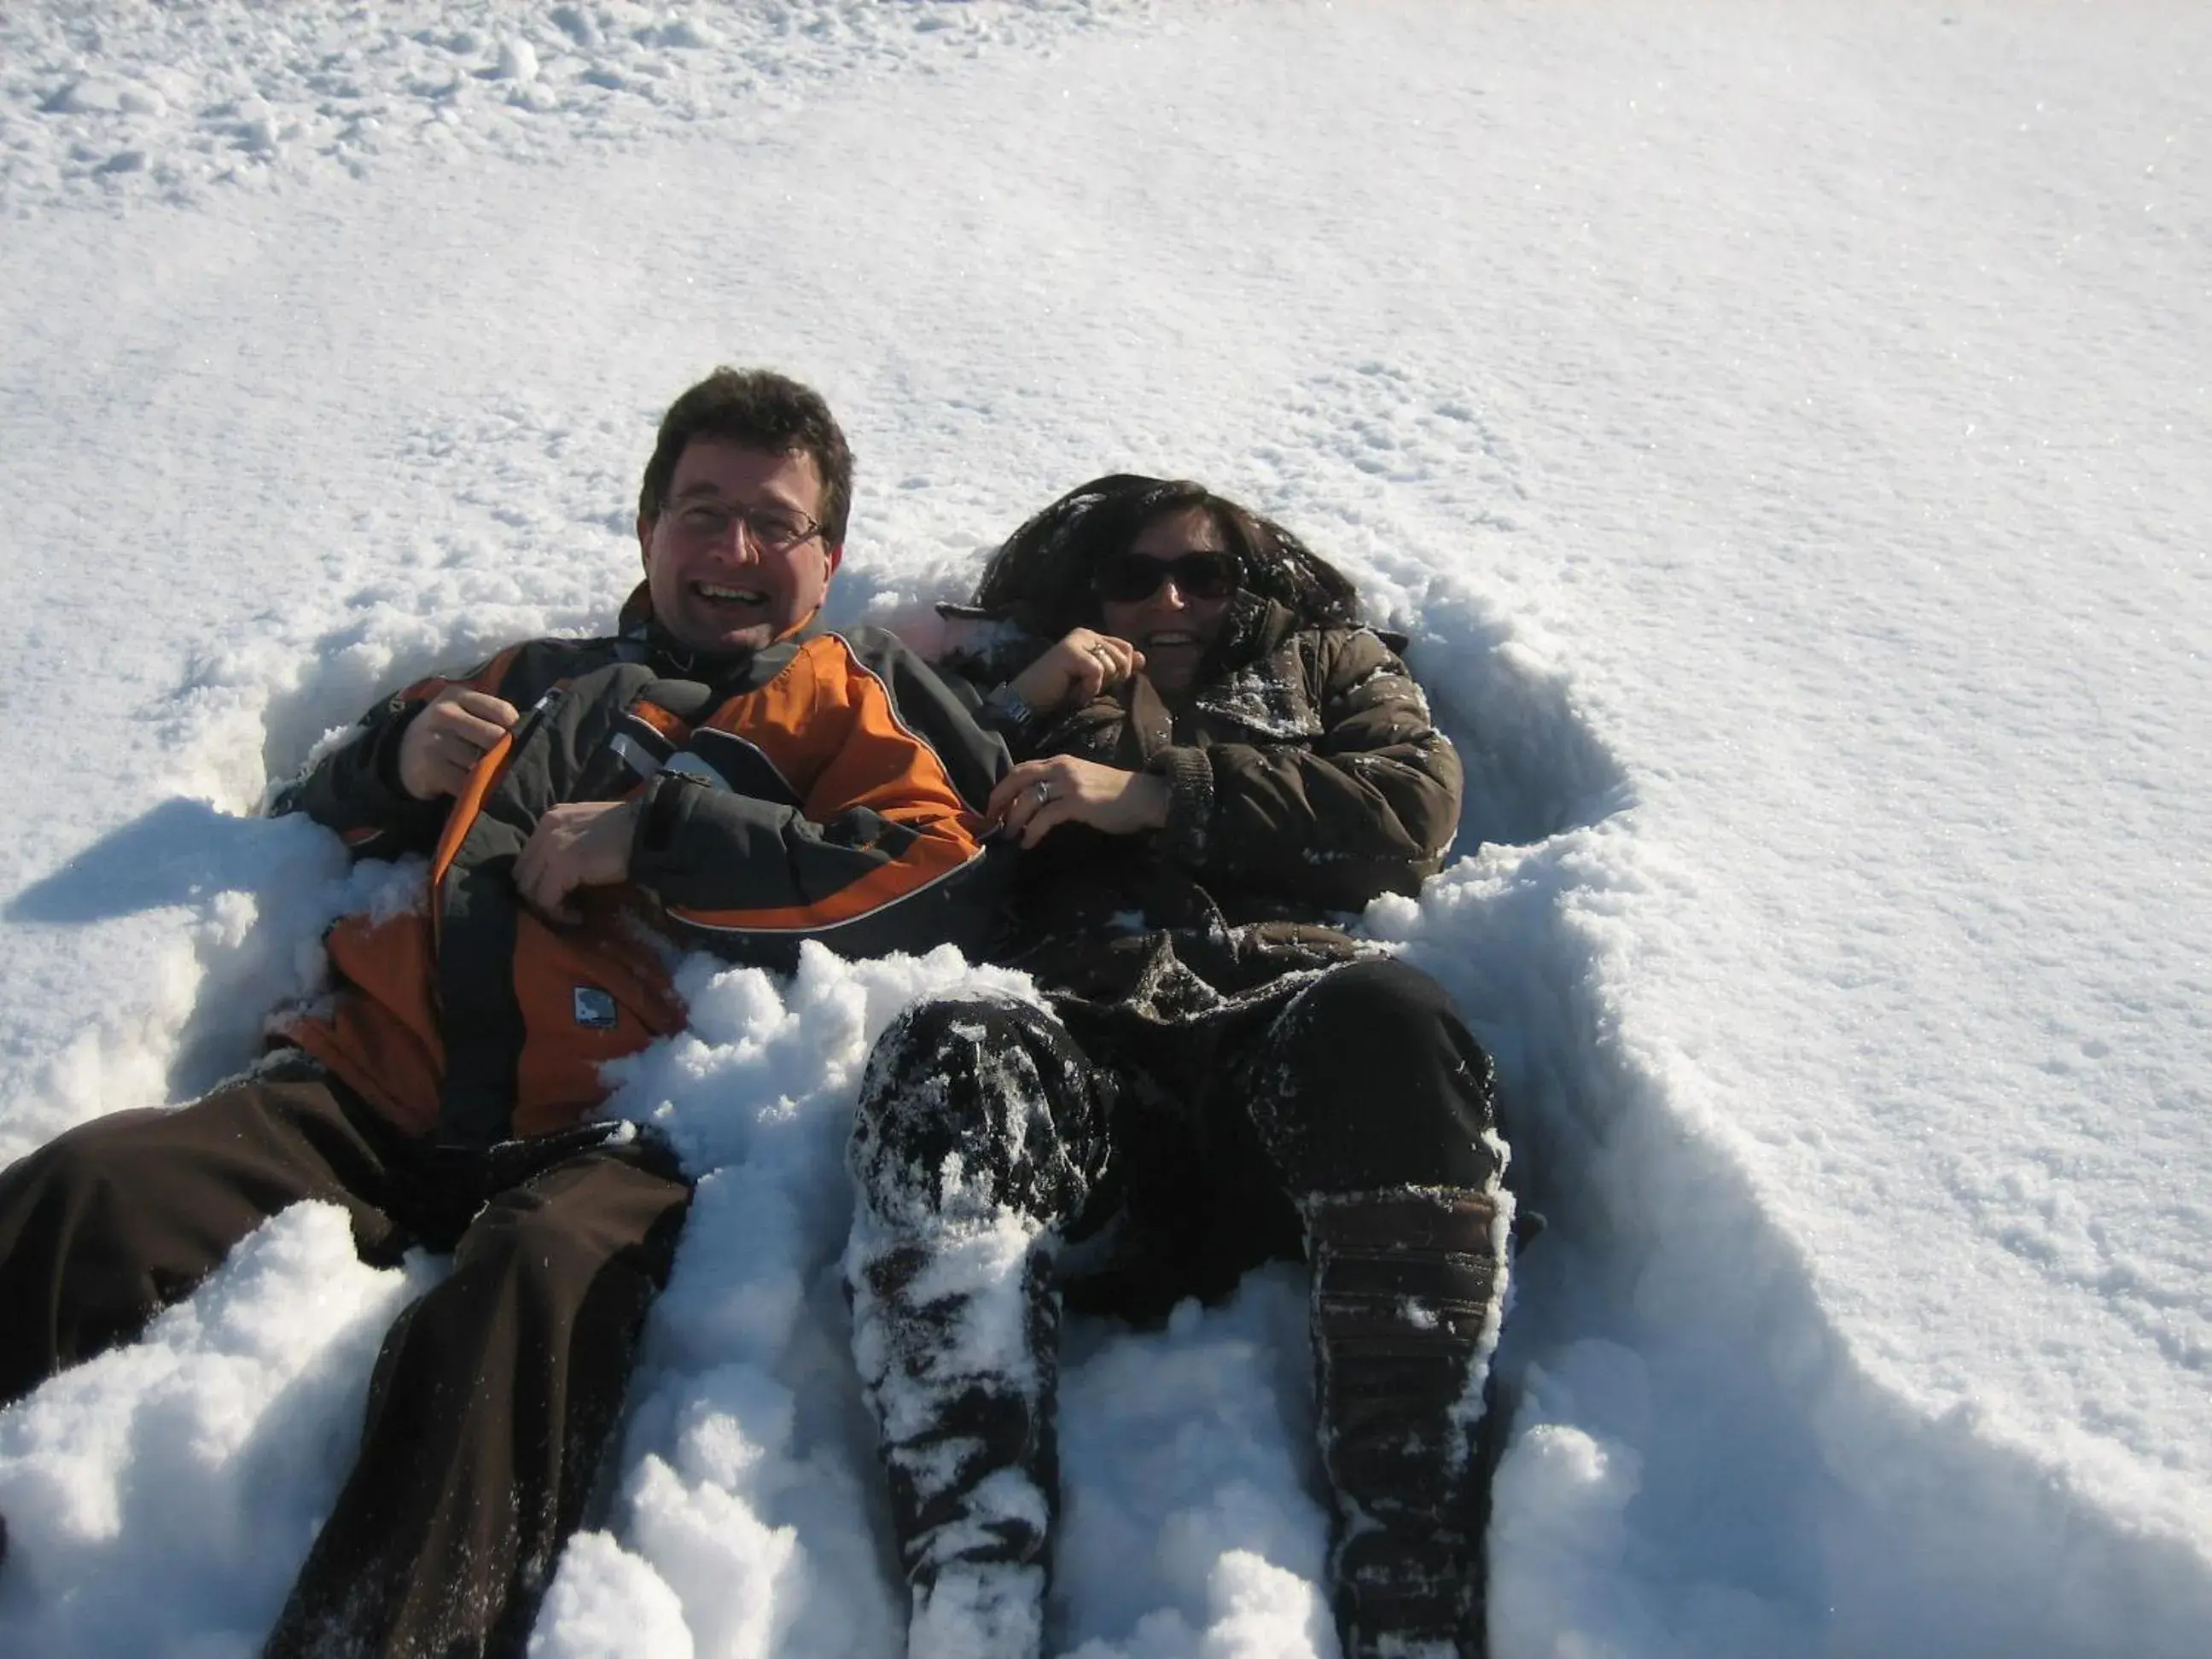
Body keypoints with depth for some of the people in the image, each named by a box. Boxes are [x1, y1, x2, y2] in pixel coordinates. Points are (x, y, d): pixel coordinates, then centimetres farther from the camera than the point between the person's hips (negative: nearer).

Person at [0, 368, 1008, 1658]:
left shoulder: (844, 705, 23)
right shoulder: (547, 678, 33)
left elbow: (944, 875, 1)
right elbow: (317, 822, 38)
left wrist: (649, 836, -3)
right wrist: (397, 755, 13)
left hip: (611, 1123, -4)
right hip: (389, 1082, 4)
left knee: (531, 1292, -39)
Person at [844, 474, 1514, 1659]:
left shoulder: (1325, 660, 35)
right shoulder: (1028, 679, 39)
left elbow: (1416, 807, 12)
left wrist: (1160, 795, 6)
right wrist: (1013, 710, 16)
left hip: (1284, 1005, 0)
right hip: (1085, 1037, 1)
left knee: (1385, 1019, -37)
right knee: (944, 1058, -35)